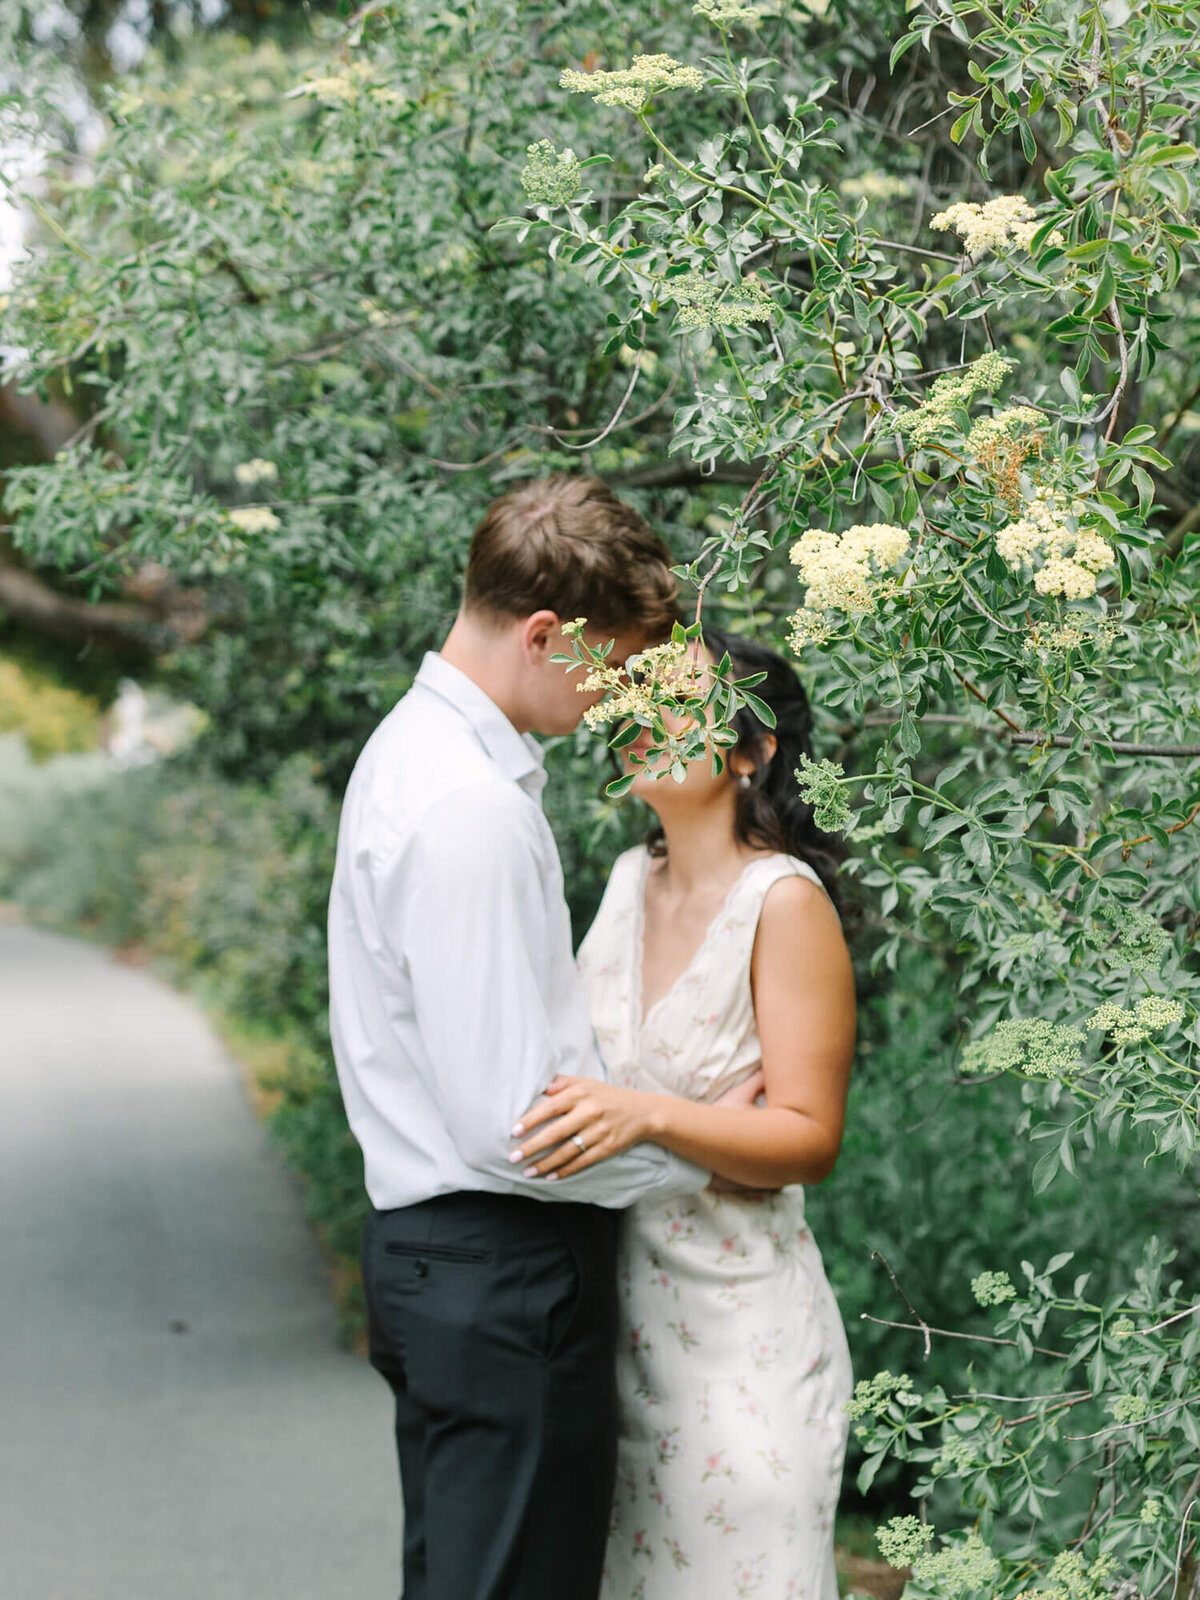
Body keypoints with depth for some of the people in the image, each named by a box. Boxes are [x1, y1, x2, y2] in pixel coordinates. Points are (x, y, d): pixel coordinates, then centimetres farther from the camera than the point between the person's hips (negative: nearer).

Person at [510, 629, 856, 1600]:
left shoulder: (786, 902, -13)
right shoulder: (633, 878, 7)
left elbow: (809, 1139, -17)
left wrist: (648, 1117, -30)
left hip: (735, 1332, -6)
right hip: (614, 1306, 6)